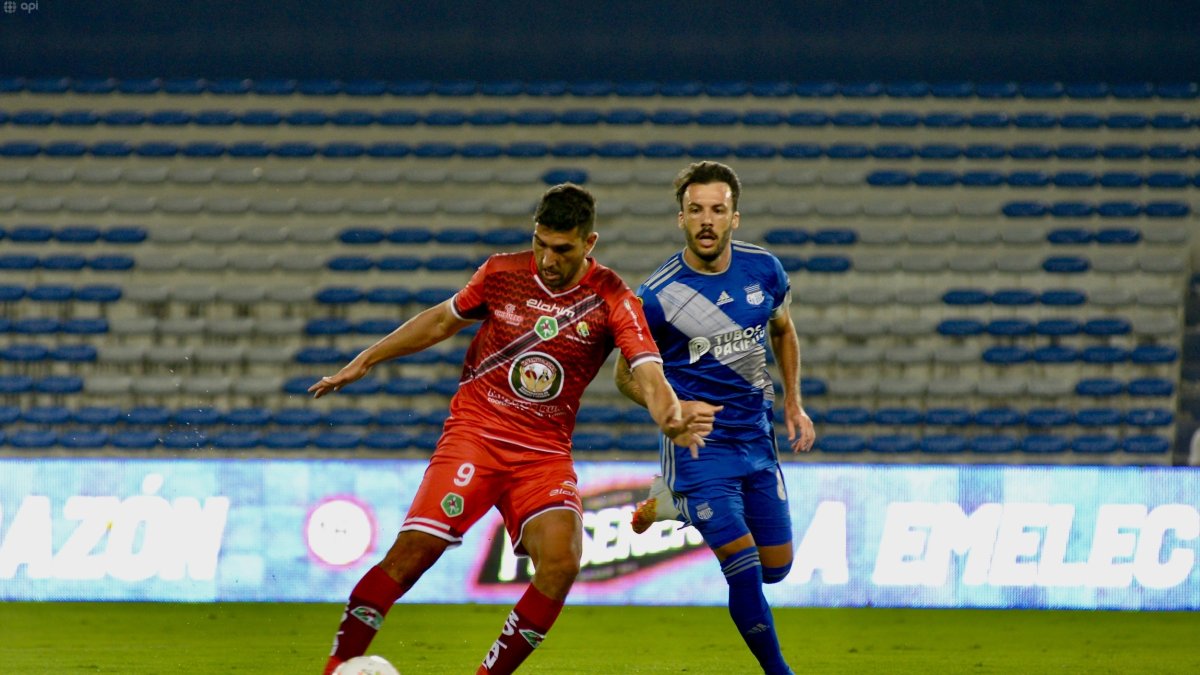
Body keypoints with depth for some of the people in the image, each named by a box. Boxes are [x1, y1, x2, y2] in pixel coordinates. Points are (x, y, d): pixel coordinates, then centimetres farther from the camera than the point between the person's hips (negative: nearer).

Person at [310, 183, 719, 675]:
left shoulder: (612, 301, -5)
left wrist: (672, 421, -38)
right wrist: (365, 361, 20)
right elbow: (442, 321, 18)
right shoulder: (501, 272, 1)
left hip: (545, 454, 0)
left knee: (562, 560, -23)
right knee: (415, 548, -17)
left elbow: (649, 375, -15)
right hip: (474, 431, 0)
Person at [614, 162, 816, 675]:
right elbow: (626, 374, -4)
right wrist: (672, 407, -22)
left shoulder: (764, 270, -4)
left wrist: (793, 403, 10)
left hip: (757, 437, 5)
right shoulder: (658, 296, -16)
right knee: (745, 569, -16)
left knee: (776, 567, 14)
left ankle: (671, 503, 34)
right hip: (698, 445, -5)